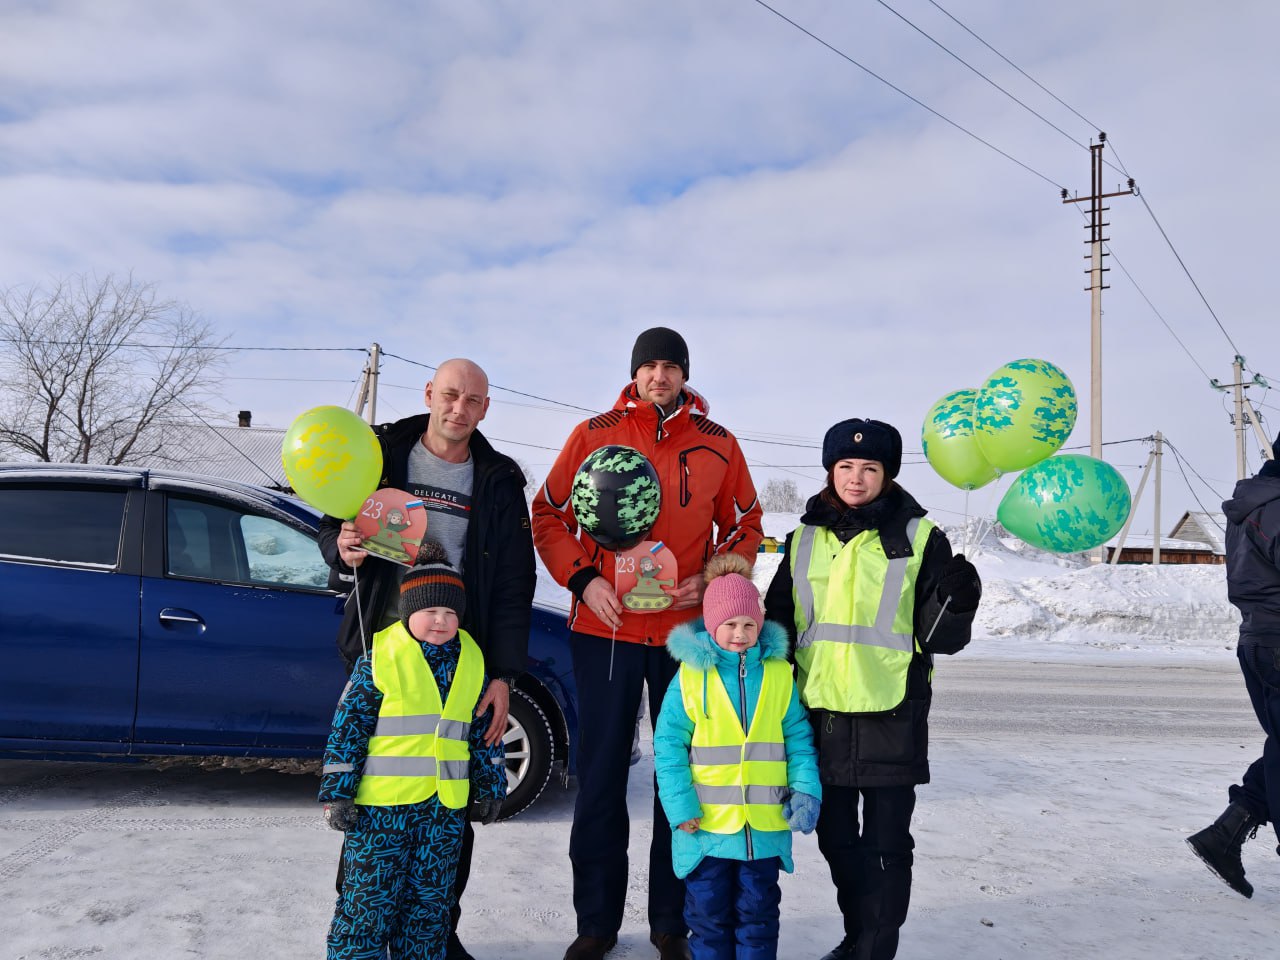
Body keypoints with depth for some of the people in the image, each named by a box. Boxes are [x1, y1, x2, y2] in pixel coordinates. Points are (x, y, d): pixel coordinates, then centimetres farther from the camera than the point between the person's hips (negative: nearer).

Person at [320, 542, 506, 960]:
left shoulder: (471, 663, 5)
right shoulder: (379, 659, -7)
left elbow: (485, 729, 13)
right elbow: (347, 727, -6)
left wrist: (490, 785, 13)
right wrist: (337, 792, -7)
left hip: (446, 806, 4)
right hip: (380, 803, -4)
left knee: (430, 901, 13)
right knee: (369, 898, 3)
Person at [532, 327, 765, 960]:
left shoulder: (718, 446, 4)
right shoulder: (592, 435, 2)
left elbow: (745, 528, 11)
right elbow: (548, 515, 5)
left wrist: (712, 579, -6)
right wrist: (582, 578, -10)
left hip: (687, 631, 1)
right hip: (603, 629, 0)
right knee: (601, 773, 7)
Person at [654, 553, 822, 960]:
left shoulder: (778, 673, 1)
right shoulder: (691, 675, -6)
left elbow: (799, 739, 6)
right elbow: (668, 744, -6)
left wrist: (805, 791, -7)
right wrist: (680, 806, -12)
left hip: (765, 825, 2)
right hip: (706, 826, -1)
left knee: (759, 914, 14)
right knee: (709, 915, 11)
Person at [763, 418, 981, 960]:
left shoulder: (918, 538, -3)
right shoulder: (806, 538, 6)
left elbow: (938, 637, -5)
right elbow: (778, 622, 14)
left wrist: (957, 602, -25)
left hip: (890, 717, -4)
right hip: (820, 714, 4)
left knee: (885, 846, 5)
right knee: (836, 839, 17)